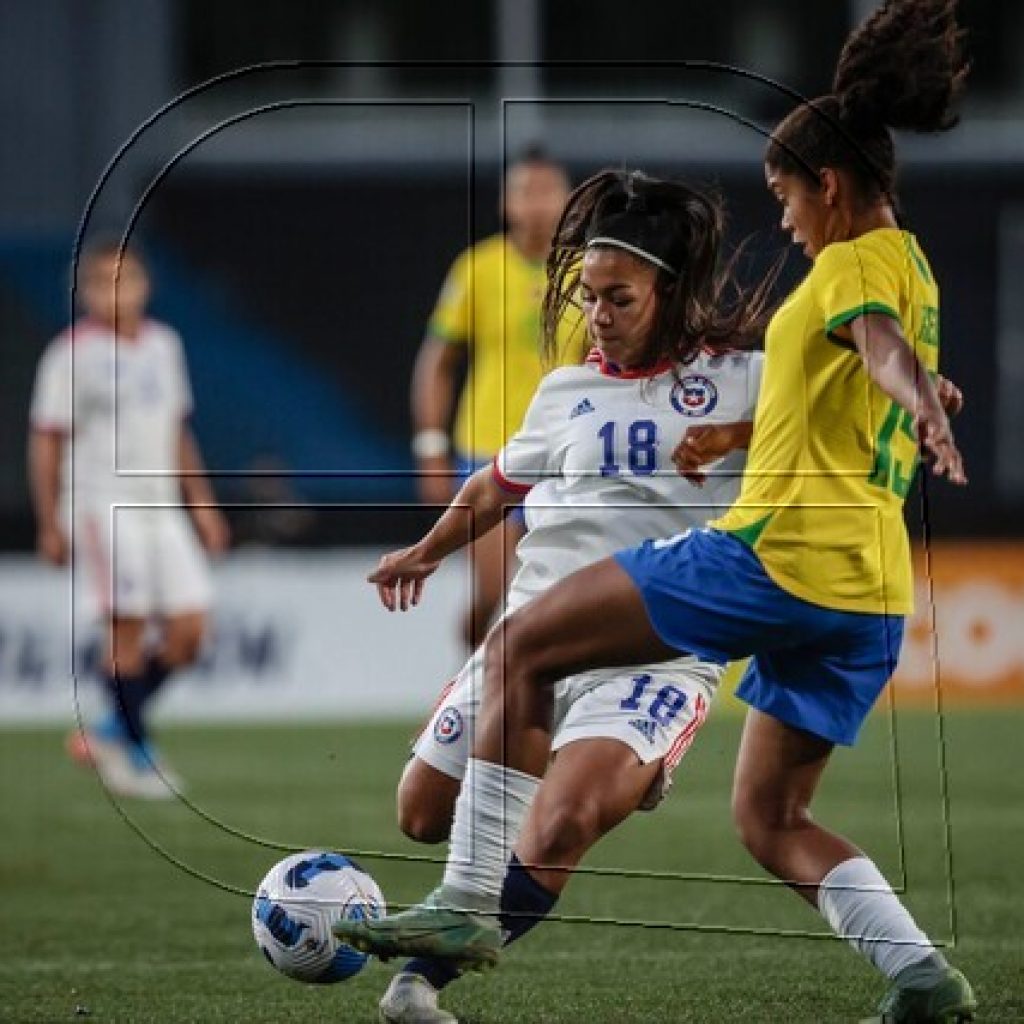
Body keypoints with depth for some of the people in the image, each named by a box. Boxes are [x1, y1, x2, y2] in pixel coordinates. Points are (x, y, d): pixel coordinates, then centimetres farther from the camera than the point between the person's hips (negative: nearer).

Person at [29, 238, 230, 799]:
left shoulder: (163, 345, 13)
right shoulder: (72, 353, -5)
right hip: (100, 501, -6)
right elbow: (46, 442, -4)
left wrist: (201, 503, 22)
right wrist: (50, 525, -8)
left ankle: (111, 733, 13)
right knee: (127, 627, -12)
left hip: (159, 505, 6)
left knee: (188, 628, -2)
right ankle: (136, 752, 1)